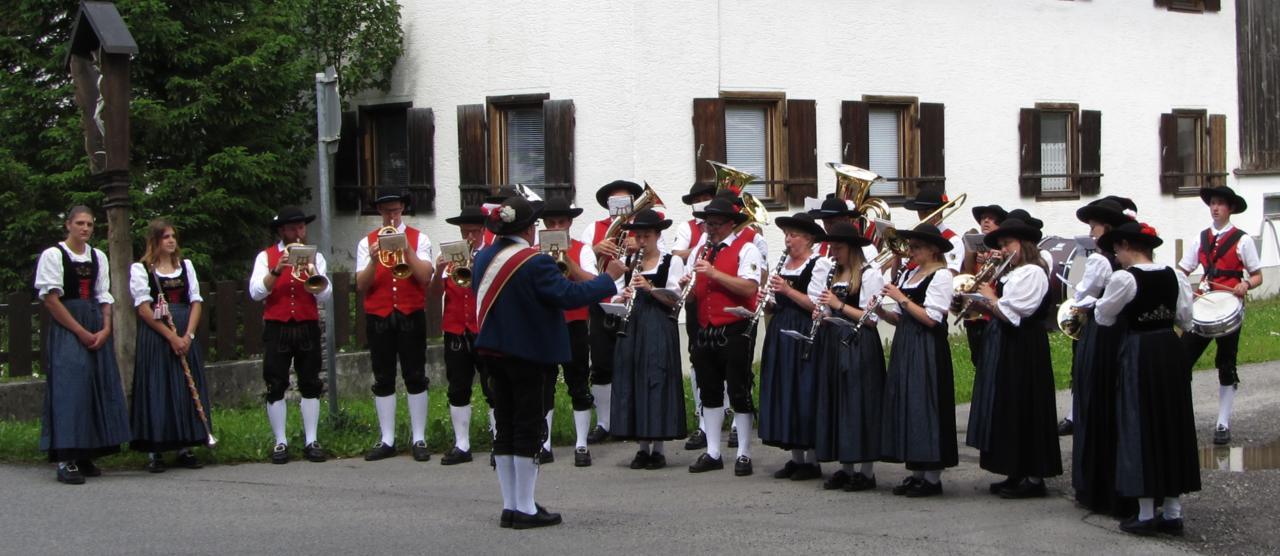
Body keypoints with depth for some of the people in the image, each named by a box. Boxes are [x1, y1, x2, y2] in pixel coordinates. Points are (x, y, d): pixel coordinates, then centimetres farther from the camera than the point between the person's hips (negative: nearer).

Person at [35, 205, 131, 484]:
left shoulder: (98, 257, 13)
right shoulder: (53, 255, -5)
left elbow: (104, 297, 13)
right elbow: (51, 299, -10)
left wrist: (105, 329, -4)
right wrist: (81, 332, -13)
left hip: (96, 328, 6)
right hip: (66, 328, -6)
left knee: (99, 386, 4)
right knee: (70, 385, -12)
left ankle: (86, 456, 11)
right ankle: (66, 460, -12)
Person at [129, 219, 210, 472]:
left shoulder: (186, 265, 14)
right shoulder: (140, 269, 0)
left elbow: (196, 302, 9)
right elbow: (144, 308, -8)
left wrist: (188, 335, -6)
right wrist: (171, 336, -14)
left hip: (185, 335, 4)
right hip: (154, 335, -4)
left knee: (186, 390, 4)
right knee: (156, 390, -5)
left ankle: (184, 448, 10)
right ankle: (154, 452, -1)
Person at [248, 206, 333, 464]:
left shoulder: (315, 256, 10)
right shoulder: (266, 256, 5)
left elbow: (325, 294, -1)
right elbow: (255, 292, -8)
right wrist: (277, 270, -18)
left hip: (308, 327, 1)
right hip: (276, 329, -1)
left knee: (310, 385, 3)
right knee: (275, 387, -1)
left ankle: (311, 441, 8)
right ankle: (280, 443, 6)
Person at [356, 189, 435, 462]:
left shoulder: (418, 238, 4)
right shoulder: (367, 242, 7)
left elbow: (425, 276, -9)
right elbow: (361, 285, -1)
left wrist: (406, 249, -19)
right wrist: (373, 261, -17)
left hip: (411, 316, -1)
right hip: (378, 317, 2)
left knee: (415, 377, -1)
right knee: (383, 380, 5)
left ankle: (419, 439, 4)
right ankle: (387, 440, 10)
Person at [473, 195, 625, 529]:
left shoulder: (484, 257, 3)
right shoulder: (534, 263, -20)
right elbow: (570, 296, -23)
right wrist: (609, 278, -12)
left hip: (493, 350, 7)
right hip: (528, 354, -7)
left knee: (504, 426, 12)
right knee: (529, 427, 0)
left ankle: (509, 507, 16)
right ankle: (526, 510, 2)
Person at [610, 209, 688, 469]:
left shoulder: (672, 262, 2)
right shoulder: (628, 263, 12)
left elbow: (675, 299, -5)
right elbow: (615, 297, 11)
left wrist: (649, 287, -17)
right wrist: (623, 298, -11)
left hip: (659, 329, -4)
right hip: (632, 329, 4)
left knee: (657, 382, -5)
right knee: (633, 383, 3)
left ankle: (658, 448, 1)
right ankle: (642, 446, 11)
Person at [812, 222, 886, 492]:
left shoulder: (870, 274, -8)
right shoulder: (834, 275, 15)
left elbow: (871, 318, -13)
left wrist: (839, 305, -15)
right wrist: (821, 314, 3)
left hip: (860, 346, -8)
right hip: (834, 344, 8)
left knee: (859, 405, -5)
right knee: (837, 404, 8)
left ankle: (866, 472, 1)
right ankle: (845, 468, 15)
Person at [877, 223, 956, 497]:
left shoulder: (941, 275, -10)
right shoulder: (909, 274, 15)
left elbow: (931, 318, -18)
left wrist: (901, 298, -15)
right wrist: (881, 310, -2)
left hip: (927, 349, -8)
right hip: (905, 346, 9)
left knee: (925, 405, -6)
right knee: (905, 406, 9)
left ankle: (932, 478, 0)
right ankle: (916, 473, 15)